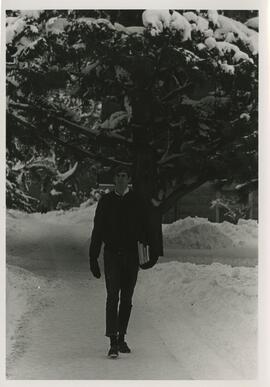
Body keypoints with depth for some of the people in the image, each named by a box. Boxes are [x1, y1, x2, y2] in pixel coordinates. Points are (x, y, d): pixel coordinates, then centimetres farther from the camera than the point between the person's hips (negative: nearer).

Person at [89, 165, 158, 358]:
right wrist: (93, 258, 3)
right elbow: (97, 231, 7)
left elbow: (145, 228, 4)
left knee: (127, 299, 8)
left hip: (131, 255, 1)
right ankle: (113, 342, -14)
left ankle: (121, 337, 20)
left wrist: (152, 253, -5)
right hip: (112, 255, -1)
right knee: (113, 296, -11)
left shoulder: (137, 201, 3)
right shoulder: (106, 201, 4)